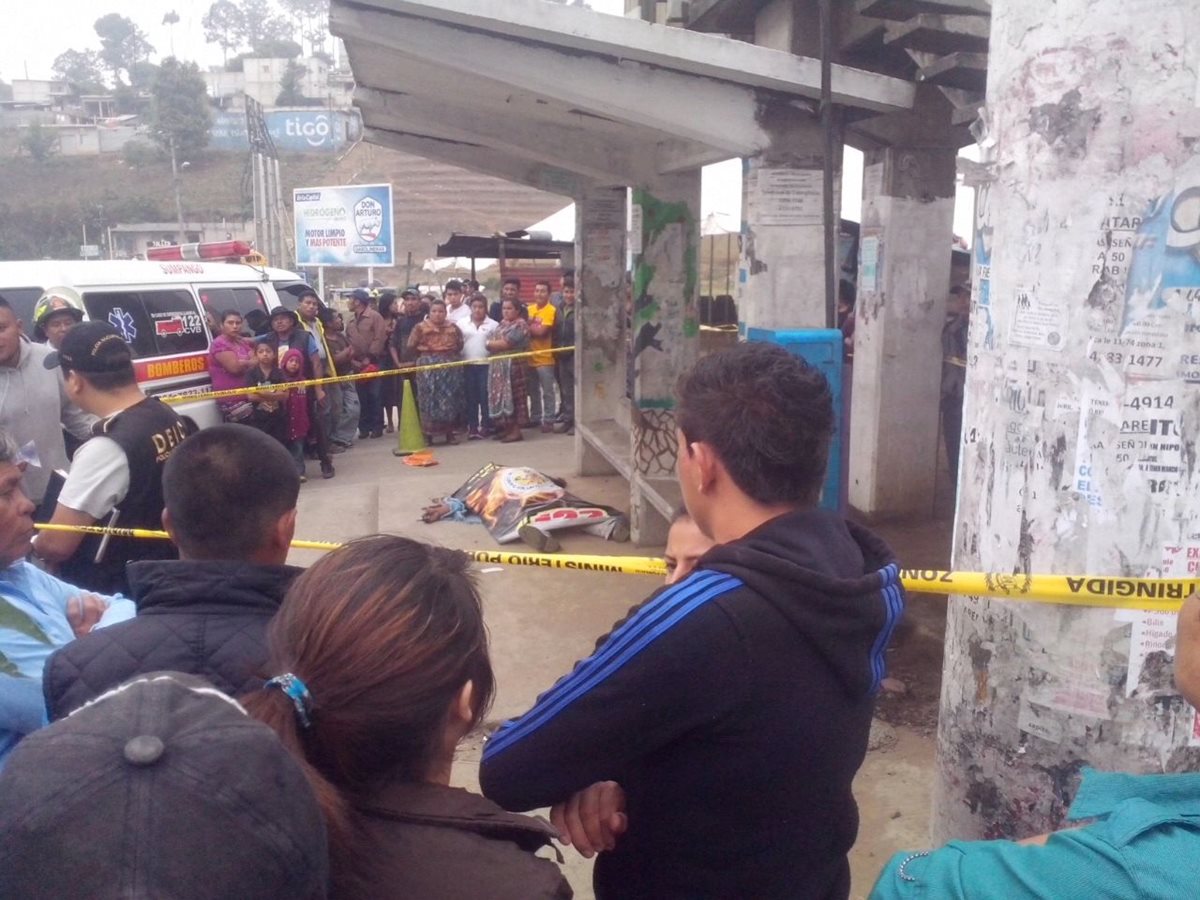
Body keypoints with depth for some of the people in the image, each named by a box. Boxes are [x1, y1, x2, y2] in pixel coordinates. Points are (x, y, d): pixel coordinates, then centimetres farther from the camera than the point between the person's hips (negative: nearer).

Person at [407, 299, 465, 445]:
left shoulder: (453, 328, 6)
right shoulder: (421, 327, 0)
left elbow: (460, 345, 15)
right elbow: (412, 345, 2)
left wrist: (450, 355, 7)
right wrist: (425, 354, 7)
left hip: (450, 366, 2)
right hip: (428, 366, -2)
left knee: (450, 397, 3)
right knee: (429, 398, -2)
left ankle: (450, 432, 10)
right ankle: (428, 433, 3)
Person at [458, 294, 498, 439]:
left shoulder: (493, 325, 3)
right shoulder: (462, 324, 8)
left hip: (486, 365, -2)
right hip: (468, 365, 2)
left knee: (485, 397, -1)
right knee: (470, 397, 5)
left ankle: (486, 426, 7)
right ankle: (472, 427, 10)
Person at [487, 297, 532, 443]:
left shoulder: (520, 325, -8)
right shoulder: (501, 324, 19)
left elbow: (505, 344, -15)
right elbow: (492, 341, 15)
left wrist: (490, 343, -1)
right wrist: (496, 344, -6)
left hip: (512, 365, -8)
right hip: (498, 366, 8)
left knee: (512, 396, -6)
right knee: (500, 396, 9)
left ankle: (516, 430, -1)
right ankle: (506, 428, 17)